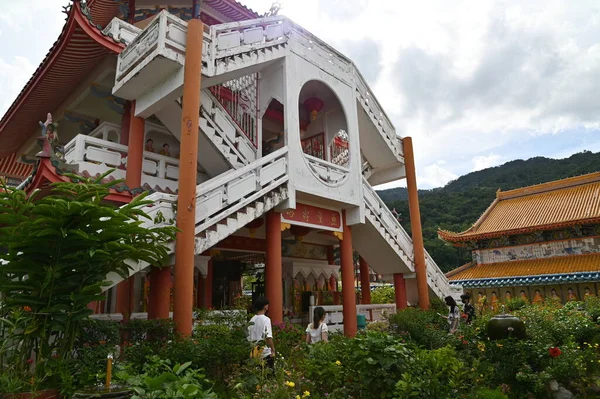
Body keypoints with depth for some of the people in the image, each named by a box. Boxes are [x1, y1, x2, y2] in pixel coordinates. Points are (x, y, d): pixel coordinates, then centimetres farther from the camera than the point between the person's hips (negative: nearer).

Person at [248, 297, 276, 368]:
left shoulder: (251, 320, 7)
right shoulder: (266, 319, -13)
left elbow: (249, 337, 11)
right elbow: (268, 337, -21)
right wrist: (273, 349, -15)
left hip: (255, 352, 7)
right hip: (266, 353, -7)